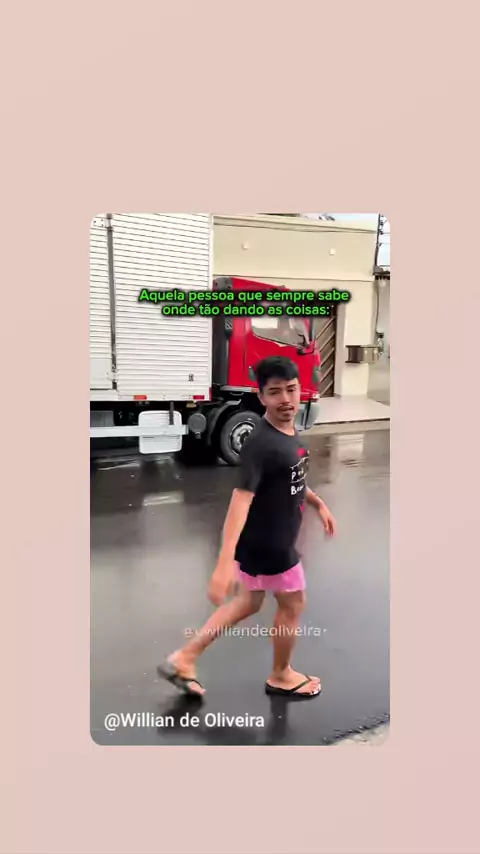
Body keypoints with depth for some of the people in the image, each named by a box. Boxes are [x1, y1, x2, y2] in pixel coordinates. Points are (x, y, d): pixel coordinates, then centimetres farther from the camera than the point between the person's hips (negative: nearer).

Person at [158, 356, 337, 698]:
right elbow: (240, 501, -35)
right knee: (293, 605, 13)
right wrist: (224, 563, -41)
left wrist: (319, 504, 24)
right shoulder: (260, 444, -28)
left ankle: (185, 657, 30)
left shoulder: (291, 433, 1)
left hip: (265, 541, 9)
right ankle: (281, 676, 39)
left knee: (248, 602, 22)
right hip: (266, 544, -9)